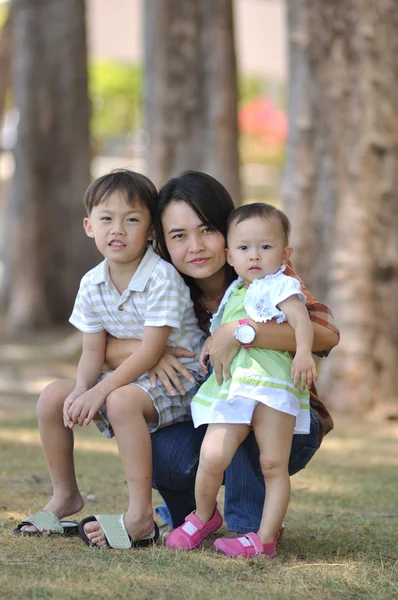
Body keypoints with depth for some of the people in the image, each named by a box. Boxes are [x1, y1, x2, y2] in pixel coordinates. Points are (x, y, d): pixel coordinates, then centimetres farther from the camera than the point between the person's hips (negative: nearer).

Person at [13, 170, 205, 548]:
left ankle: (140, 517, -33)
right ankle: (65, 495, 14)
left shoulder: (162, 278, -23)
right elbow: (93, 351, 1)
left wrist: (100, 392, -28)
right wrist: (82, 390, -20)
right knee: (52, 398, -3)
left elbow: (150, 350, -25)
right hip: (127, 375, 8)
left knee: (123, 401, -35)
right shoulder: (92, 285, -2)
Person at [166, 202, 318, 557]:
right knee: (212, 456, -10)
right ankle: (204, 516, 14)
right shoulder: (234, 293, 24)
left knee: (274, 464, -6)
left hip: (273, 383, -5)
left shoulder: (280, 286, 3)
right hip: (231, 387, 5)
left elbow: (300, 319, -14)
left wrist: (304, 353, -32)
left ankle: (266, 538, -2)